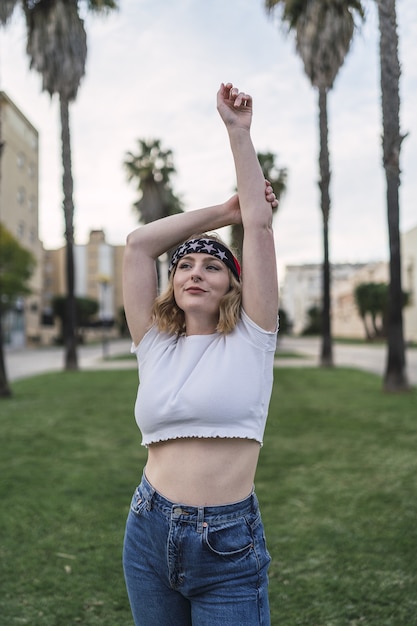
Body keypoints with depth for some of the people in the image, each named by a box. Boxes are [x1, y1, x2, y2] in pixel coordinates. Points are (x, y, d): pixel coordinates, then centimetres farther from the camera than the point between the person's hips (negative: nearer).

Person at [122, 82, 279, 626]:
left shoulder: (250, 338, -3)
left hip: (229, 544, -3)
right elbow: (139, 243, 0)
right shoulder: (155, 345, 3)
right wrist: (225, 211, 6)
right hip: (149, 536, 3)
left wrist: (238, 131, -2)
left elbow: (260, 225, -6)